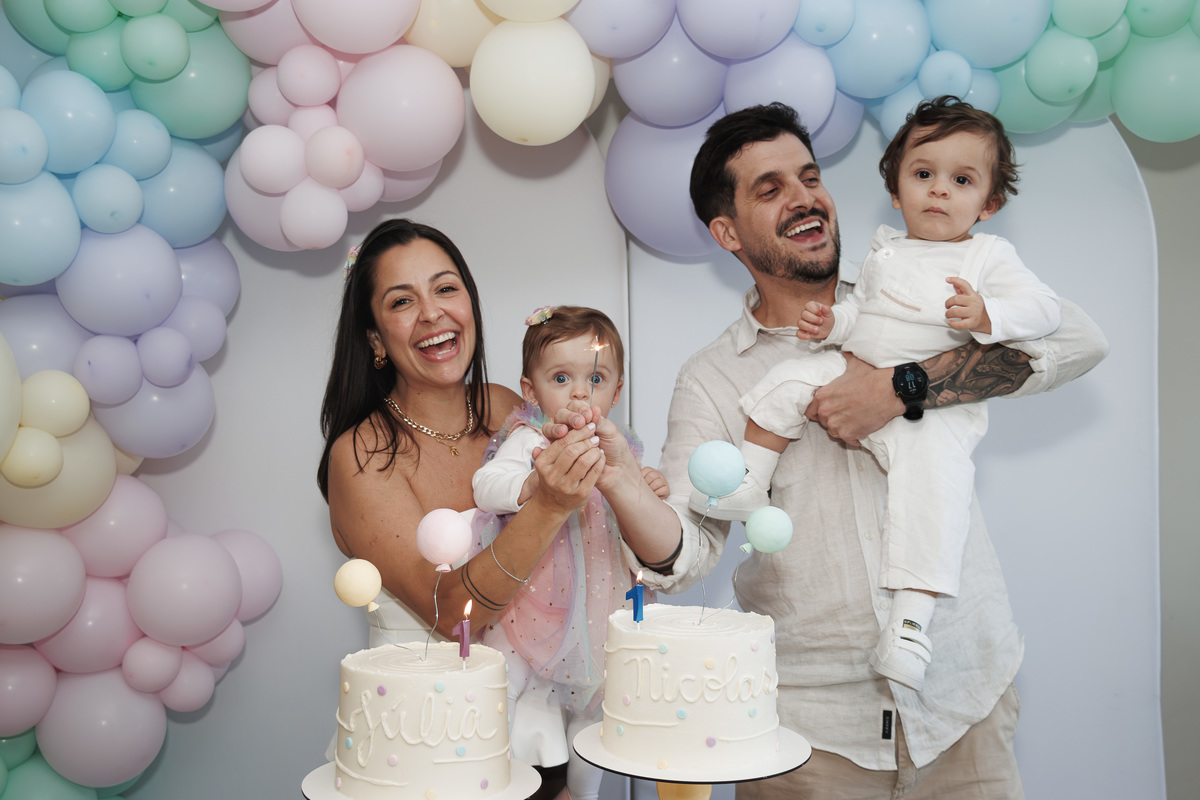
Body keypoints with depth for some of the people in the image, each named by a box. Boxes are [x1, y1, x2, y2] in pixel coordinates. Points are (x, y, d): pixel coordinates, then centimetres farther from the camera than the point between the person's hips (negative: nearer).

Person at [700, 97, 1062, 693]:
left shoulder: (990, 255, 5)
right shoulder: (884, 251, 19)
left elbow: (1044, 308, -1)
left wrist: (986, 314, -20)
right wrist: (831, 321, 5)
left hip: (931, 404, -5)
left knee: (932, 470, -27)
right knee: (787, 381, -9)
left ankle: (911, 620, -29)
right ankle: (750, 484, 6)